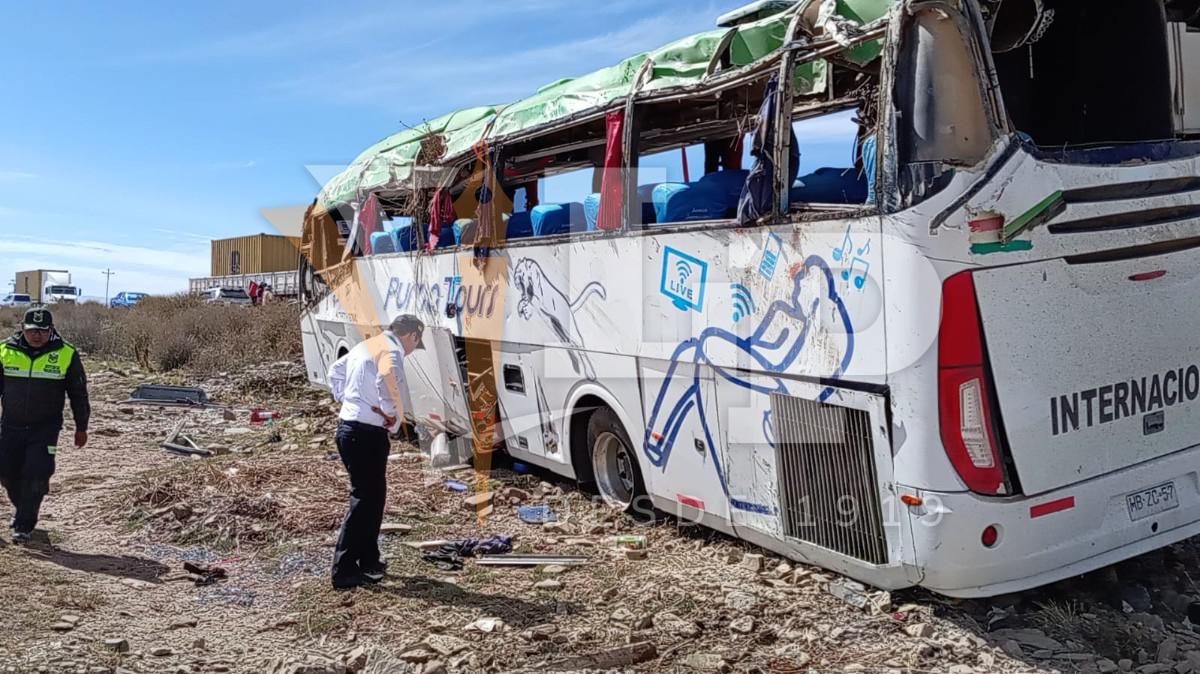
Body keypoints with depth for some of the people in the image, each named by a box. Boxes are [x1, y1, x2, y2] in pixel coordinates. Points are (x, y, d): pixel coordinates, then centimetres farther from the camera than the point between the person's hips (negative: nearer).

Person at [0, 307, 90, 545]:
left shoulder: (66, 355, -6)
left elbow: (78, 394, 3)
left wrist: (81, 427, 5)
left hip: (45, 428, -3)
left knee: (36, 476, -10)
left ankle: (24, 525, 4)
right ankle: (23, 510, 37)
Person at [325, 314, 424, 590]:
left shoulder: (367, 345, 17)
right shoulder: (391, 351, -13)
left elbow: (335, 372, 30)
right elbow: (387, 380, -35)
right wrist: (396, 420, -23)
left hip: (348, 427, 10)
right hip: (366, 433, -10)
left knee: (373, 495, 19)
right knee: (364, 500, -3)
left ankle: (369, 561, 27)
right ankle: (344, 571, 1)